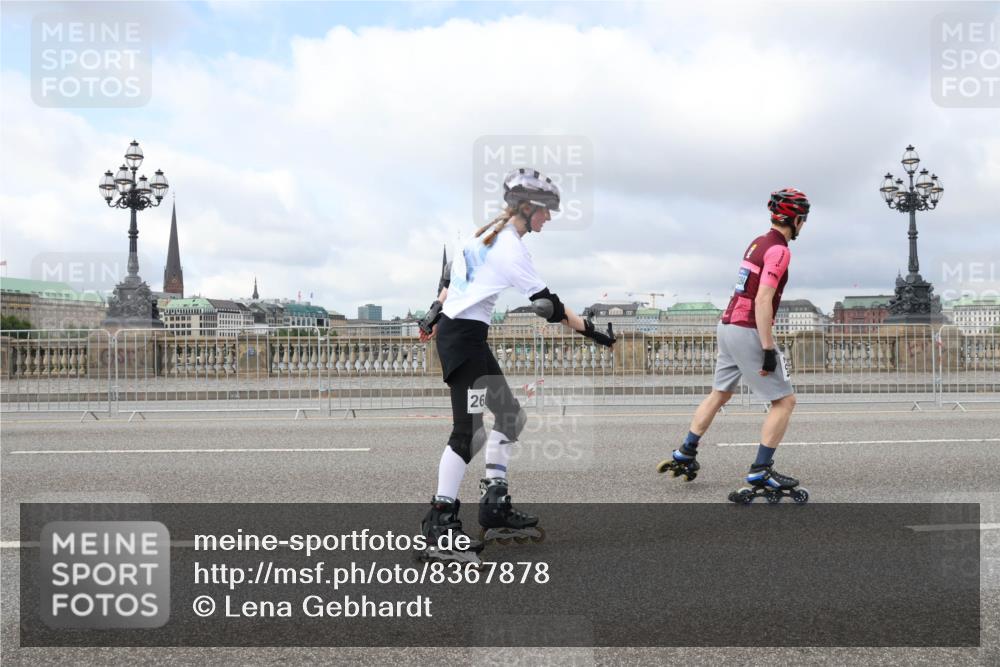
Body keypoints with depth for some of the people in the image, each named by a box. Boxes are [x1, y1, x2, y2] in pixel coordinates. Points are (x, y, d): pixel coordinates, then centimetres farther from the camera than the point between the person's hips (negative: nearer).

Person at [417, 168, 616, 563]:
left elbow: (454, 279, 20)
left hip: (460, 333, 10)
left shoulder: (488, 234, 13)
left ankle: (495, 508, 16)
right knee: (470, 432, -13)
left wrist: (435, 315, 27)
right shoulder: (510, 247, -14)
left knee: (511, 416, 12)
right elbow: (549, 307, -14)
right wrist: (591, 331, -8)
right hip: (463, 337, -10)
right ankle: (440, 528, -11)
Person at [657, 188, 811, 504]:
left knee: (719, 394, 22)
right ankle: (761, 472, 0)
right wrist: (768, 349, -21)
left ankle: (685, 454, 29)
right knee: (785, 401, -1)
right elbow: (763, 300, -21)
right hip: (748, 332, -9)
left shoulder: (757, 242, 13)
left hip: (728, 326, 9)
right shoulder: (779, 250, -13)